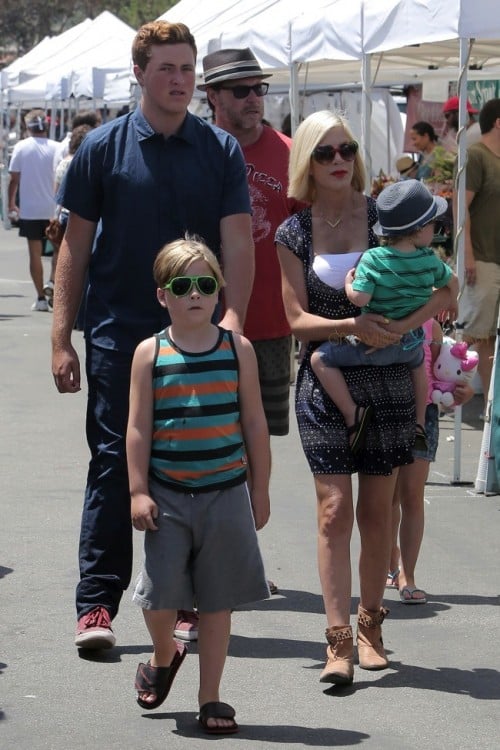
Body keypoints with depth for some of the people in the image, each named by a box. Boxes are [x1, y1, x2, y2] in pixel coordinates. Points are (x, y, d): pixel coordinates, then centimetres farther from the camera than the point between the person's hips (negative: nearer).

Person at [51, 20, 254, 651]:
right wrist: (61, 338, -1)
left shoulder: (220, 151, 4)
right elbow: (76, 244, 4)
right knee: (113, 464, -3)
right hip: (118, 334, -1)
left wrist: (231, 318, -18)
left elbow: (237, 243, -2)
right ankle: (96, 603, 0)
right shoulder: (103, 148, 2)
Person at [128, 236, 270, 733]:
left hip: (226, 493, 1)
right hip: (167, 494, -1)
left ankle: (210, 698, 16)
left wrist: (260, 491, 6)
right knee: (160, 594, -1)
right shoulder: (150, 353, -3)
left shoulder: (237, 349, 1)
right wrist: (138, 491, -7)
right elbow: (138, 427, -2)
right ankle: (164, 656, 32)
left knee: (217, 601, 6)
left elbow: (254, 424, 5)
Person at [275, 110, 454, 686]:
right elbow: (297, 318, -1)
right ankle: (338, 641, -9)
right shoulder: (294, 234, 3)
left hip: (386, 380, 0)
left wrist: (403, 325, -19)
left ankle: (370, 626, 22)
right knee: (334, 509, -8)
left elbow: (442, 290, -2)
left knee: (376, 511, 7)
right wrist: (352, 326, -19)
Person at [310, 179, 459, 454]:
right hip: (412, 340, 5)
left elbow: (359, 298, -26)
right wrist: (450, 302, 35)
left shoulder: (372, 260, -19)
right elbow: (451, 282, 13)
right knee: (418, 362, 39)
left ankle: (352, 414, -7)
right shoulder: (429, 260, -6)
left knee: (320, 358, 1)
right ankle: (419, 424, 46)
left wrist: (348, 282, -4)